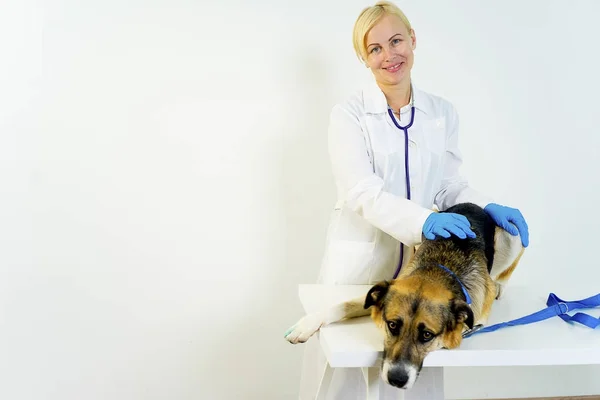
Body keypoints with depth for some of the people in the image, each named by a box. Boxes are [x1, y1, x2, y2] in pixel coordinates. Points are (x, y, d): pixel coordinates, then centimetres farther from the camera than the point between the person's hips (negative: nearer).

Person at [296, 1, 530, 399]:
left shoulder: (443, 113, 6)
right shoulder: (349, 114, -6)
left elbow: (451, 184, 8)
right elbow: (362, 192, -17)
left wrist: (488, 207, -12)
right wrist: (423, 221, -32)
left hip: (420, 262, 3)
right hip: (360, 263, -2)